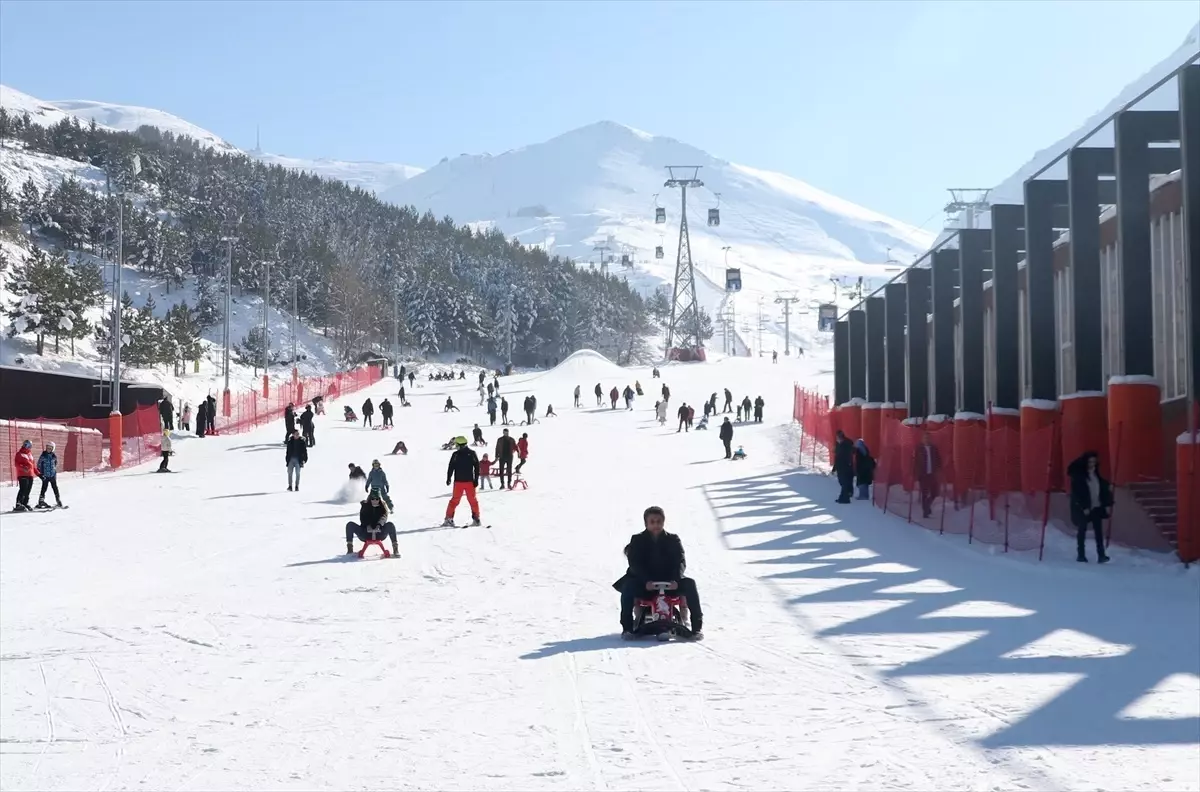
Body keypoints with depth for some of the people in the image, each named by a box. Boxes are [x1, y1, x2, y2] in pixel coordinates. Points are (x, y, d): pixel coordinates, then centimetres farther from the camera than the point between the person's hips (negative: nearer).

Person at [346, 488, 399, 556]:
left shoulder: (382, 506, 3)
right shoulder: (365, 506, 2)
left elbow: (384, 517, -16)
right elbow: (363, 519, -11)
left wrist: (378, 526, -36)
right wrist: (368, 527, -30)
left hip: (379, 534, -1)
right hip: (366, 534, 1)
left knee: (390, 524, -27)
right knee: (350, 525, -19)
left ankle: (395, 549, -28)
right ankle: (350, 549, -13)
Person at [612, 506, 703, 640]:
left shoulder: (673, 540, 7)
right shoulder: (637, 541, 3)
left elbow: (680, 562, -5)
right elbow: (635, 564, -10)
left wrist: (676, 579, -26)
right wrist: (646, 581, -28)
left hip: (669, 582, 1)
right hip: (644, 583, -1)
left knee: (689, 584, -25)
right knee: (628, 586, -32)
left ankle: (697, 627, -21)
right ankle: (627, 627, -25)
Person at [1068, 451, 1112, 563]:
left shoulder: (1096, 474, 8)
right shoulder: (1078, 475, -10)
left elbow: (1103, 488, 12)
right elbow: (1076, 492, -13)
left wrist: (1107, 504, 4)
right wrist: (1083, 507, -18)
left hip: (1097, 507, 5)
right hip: (1082, 508, -5)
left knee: (1099, 531, 0)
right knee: (1082, 530, 4)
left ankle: (1101, 555, -2)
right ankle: (1081, 555, 10)